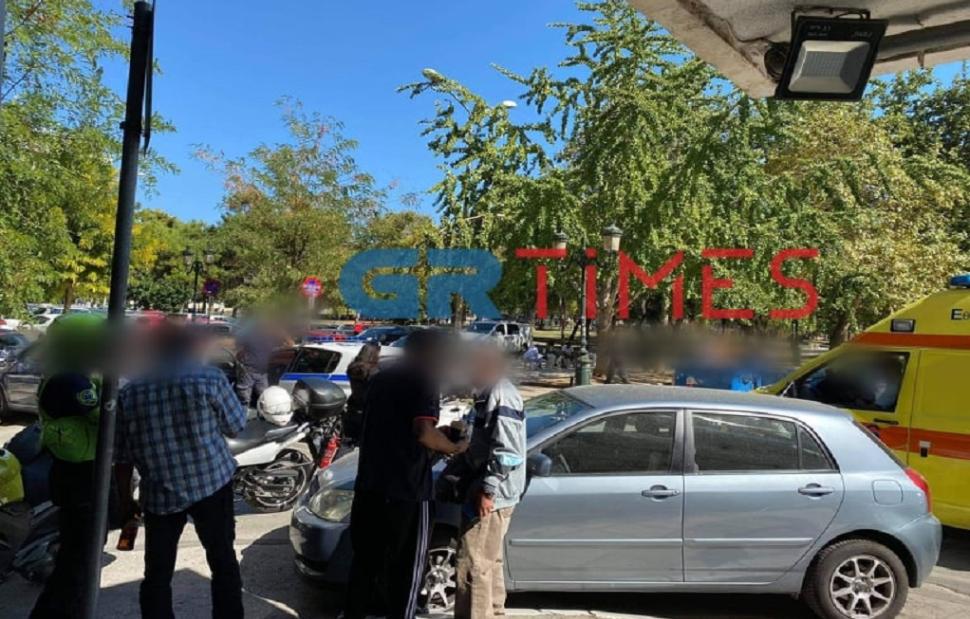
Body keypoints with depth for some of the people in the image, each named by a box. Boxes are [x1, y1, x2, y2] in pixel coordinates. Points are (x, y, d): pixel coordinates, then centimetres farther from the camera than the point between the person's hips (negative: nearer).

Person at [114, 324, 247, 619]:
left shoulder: (129, 393, 4)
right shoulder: (209, 378, -6)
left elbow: (122, 457, 6)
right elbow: (236, 425, 3)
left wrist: (126, 500, 16)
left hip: (159, 494, 2)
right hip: (211, 483, -2)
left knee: (157, 573, 12)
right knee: (223, 560, 13)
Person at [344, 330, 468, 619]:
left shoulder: (381, 378, 14)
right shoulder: (424, 381, -11)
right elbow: (423, 432, -25)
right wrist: (454, 447, -9)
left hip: (368, 485, 7)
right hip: (405, 489, -7)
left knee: (365, 559, 19)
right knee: (406, 565, 9)